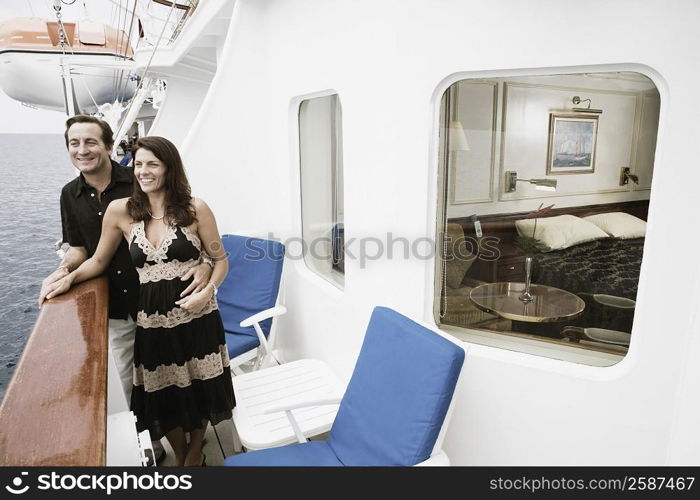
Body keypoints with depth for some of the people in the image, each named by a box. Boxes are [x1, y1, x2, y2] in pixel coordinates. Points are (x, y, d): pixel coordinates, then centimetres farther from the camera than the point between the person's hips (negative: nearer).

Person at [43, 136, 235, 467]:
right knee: (163, 397, 15)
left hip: (196, 317, -1)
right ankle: (179, 456, 45)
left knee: (199, 390, 14)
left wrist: (208, 291, -17)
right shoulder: (120, 211, -1)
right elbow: (99, 261, 12)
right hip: (152, 322, 2)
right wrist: (69, 278, -3)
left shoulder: (195, 209, -6)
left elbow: (220, 259, -1)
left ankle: (194, 454, 44)